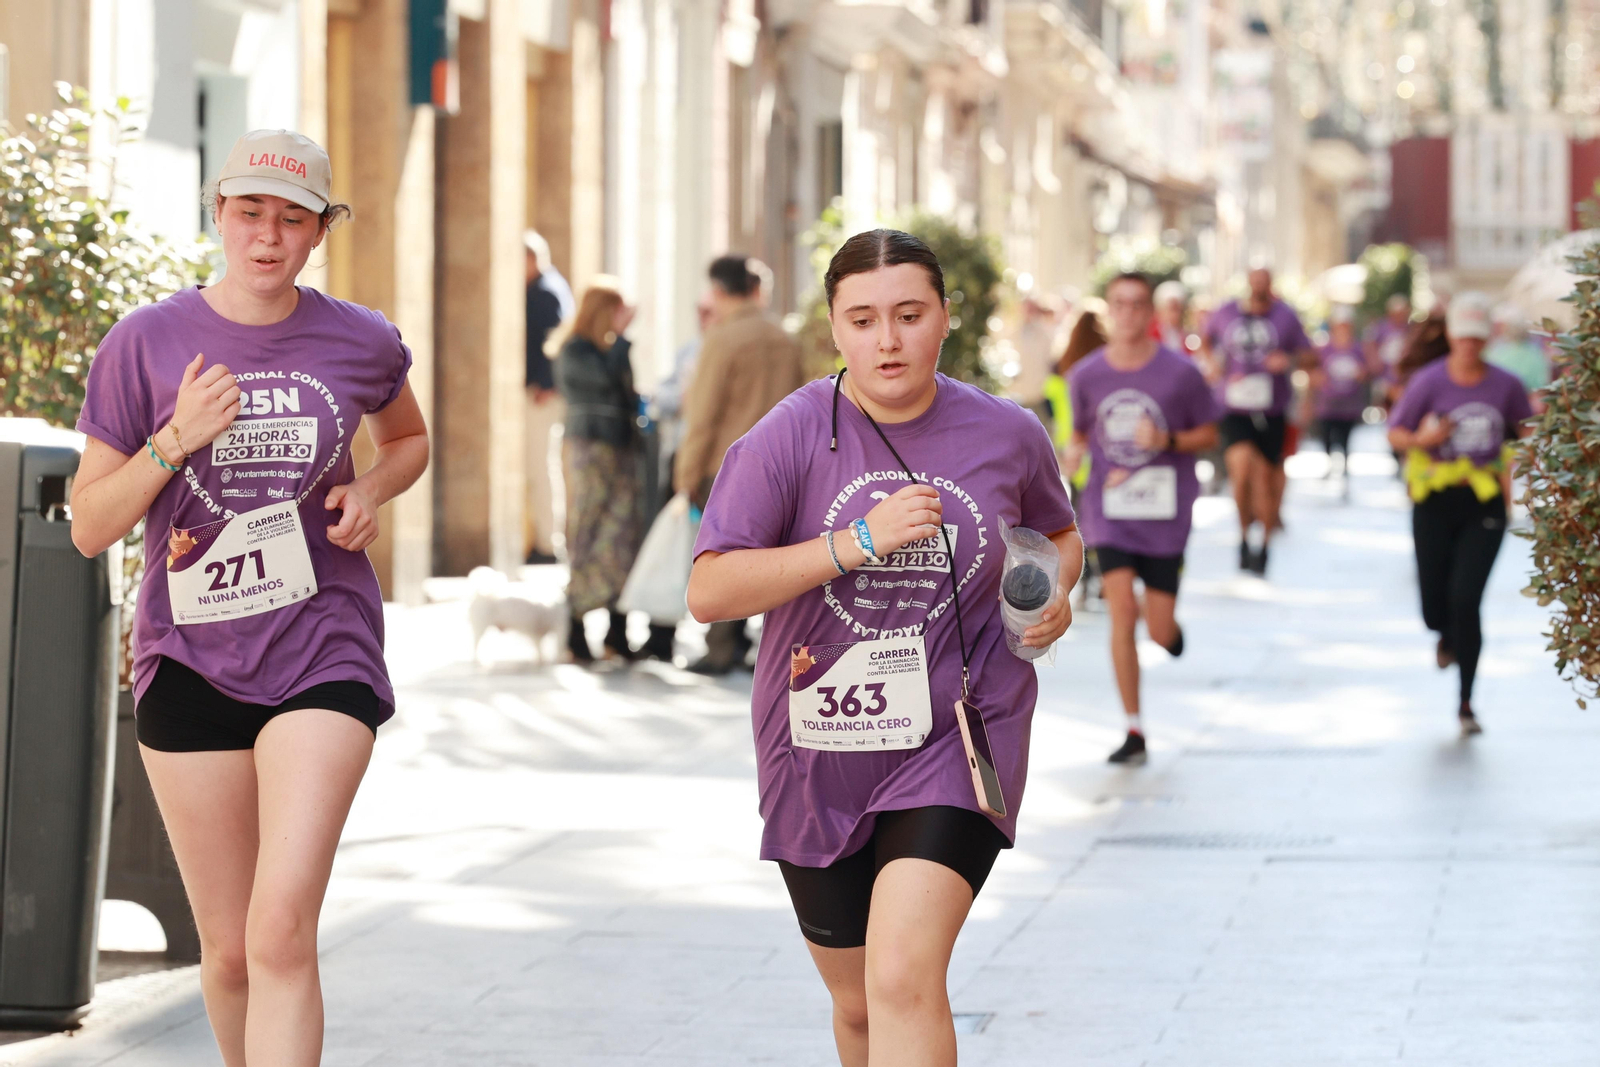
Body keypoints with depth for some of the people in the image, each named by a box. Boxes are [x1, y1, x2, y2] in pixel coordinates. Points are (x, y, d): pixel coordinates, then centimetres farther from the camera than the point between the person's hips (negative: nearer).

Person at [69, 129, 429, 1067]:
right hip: (191, 663, 1)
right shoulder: (148, 343, -2)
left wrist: (370, 491, 2)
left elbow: (410, 438, 24)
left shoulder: (360, 344, 1)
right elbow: (89, 527, -1)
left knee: (283, 933, -16)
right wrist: (176, 440, -16)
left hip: (322, 654, -1)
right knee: (229, 950, 8)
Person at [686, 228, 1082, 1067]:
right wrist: (858, 541, -22)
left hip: (952, 745, -1)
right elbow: (708, 592, -16)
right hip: (821, 757, 2)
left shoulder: (1007, 436, 0)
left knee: (904, 980, -21)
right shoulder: (789, 439, -7)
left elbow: (1060, 533, 22)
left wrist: (1055, 593, -1)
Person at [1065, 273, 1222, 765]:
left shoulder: (1180, 372, -6)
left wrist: (1168, 441, -16)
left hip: (1165, 514, -1)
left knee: (1160, 631, 1)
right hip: (1108, 510, 1)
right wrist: (1074, 457, -7)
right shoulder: (1086, 375, 1)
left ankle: (1171, 627, 42)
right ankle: (1133, 731, -6)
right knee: (1122, 612, -13)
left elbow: (1208, 434, 3)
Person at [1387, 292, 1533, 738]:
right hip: (1435, 501, 0)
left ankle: (1466, 703, 0)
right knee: (1434, 607, 2)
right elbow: (1395, 432, 2)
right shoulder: (1429, 381, -5)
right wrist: (1422, 440, -18)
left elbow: (1526, 432, 14)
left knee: (1465, 599, -12)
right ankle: (1449, 636, 43)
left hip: (1484, 504, 0)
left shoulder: (1506, 386, -1)